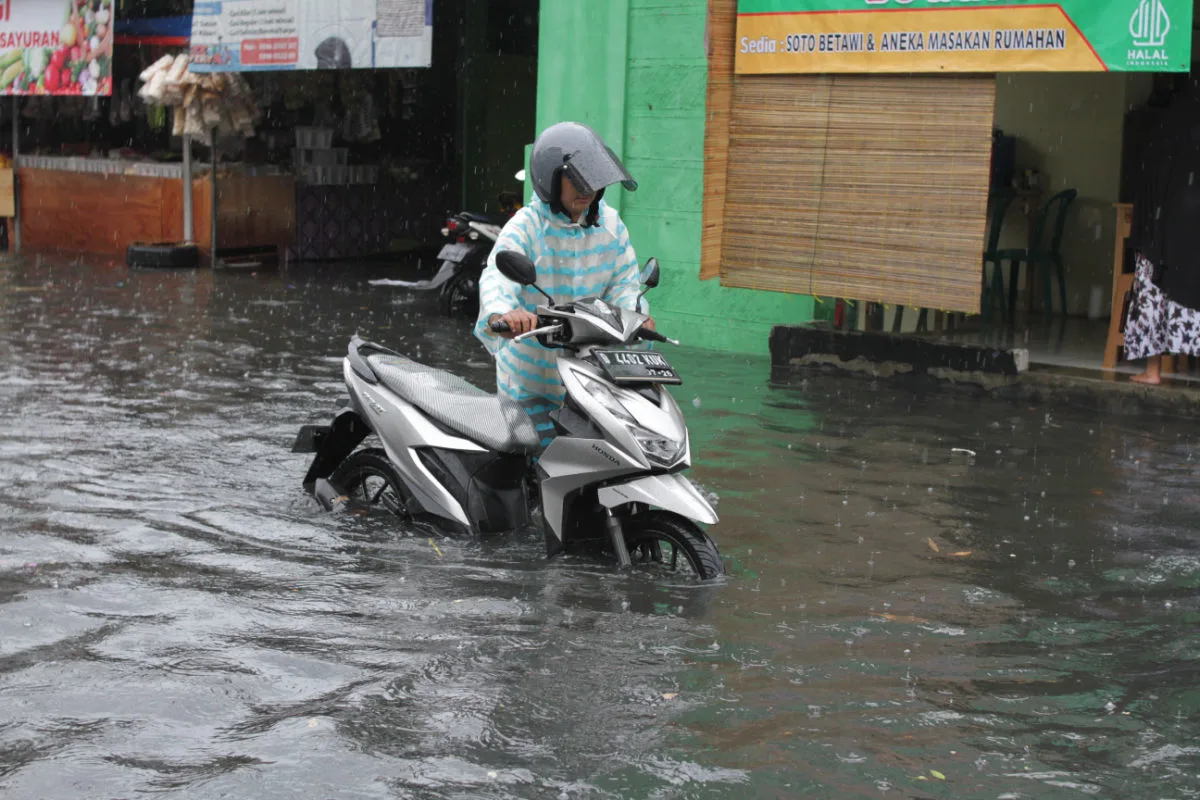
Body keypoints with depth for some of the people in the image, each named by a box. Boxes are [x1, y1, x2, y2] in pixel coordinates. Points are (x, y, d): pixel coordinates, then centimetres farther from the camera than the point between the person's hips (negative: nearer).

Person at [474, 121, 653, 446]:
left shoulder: (609, 223, 1)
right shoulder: (526, 227, -16)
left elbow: (623, 281, 3)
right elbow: (497, 276, -33)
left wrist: (634, 315, -22)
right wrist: (502, 312, -57)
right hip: (530, 378, -4)